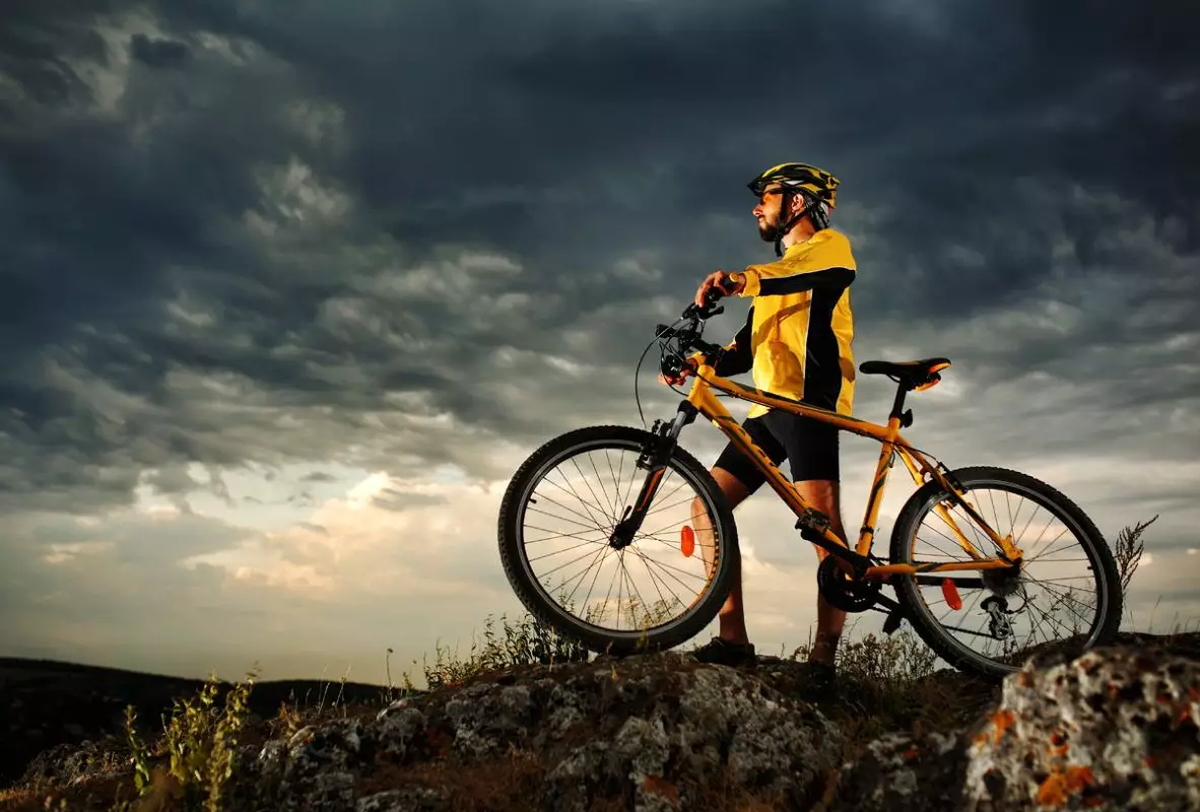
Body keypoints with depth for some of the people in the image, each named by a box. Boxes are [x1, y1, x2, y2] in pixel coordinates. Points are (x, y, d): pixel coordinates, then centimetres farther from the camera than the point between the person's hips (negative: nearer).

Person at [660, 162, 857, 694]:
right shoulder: (775, 275, 33)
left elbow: (822, 269, -19)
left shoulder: (829, 244, 9)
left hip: (810, 397, -8)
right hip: (768, 407, 8)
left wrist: (742, 280, -37)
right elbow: (748, 349, 25)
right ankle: (733, 639, -1)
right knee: (709, 503, -1)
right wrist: (697, 362, 5)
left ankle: (825, 655, -19)